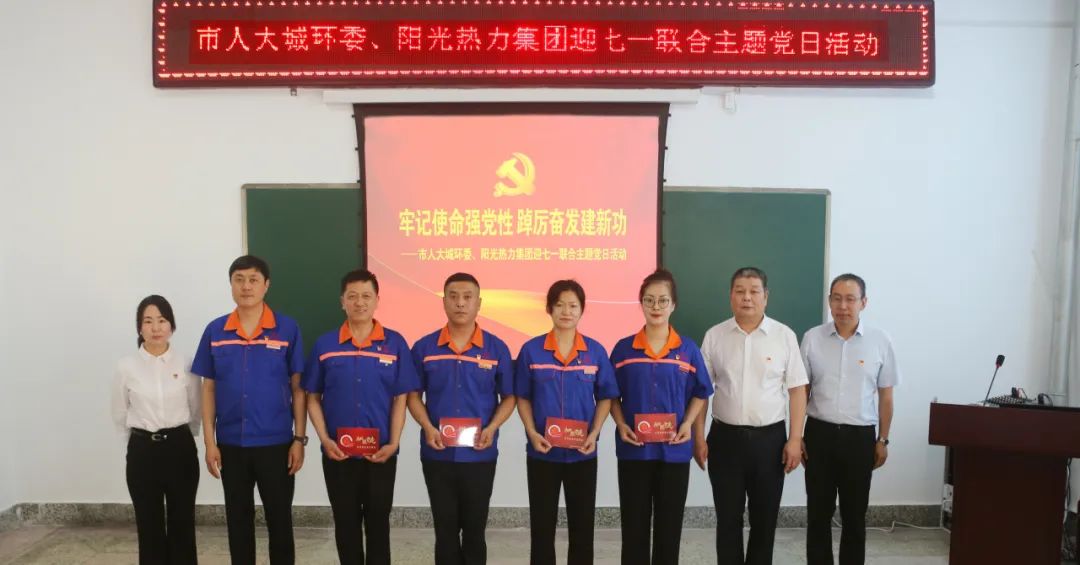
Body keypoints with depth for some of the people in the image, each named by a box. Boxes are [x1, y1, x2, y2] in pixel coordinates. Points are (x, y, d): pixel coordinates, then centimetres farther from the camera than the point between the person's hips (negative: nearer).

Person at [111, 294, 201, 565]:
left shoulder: (186, 364, -3)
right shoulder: (127, 367, -4)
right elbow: (120, 415, 9)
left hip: (180, 450, 0)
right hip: (142, 452, 0)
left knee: (182, 525, 8)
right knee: (149, 527, 7)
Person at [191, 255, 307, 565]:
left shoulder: (287, 329, -5)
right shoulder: (214, 331, 1)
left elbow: (298, 388, -3)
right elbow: (208, 389, 5)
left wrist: (299, 439, -6)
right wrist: (209, 442, 1)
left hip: (276, 443, -2)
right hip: (231, 444, 2)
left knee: (280, 521, 8)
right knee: (238, 521, 14)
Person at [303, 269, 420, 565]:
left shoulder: (395, 343, -2)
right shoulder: (324, 345, 0)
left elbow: (400, 399, -1)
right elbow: (313, 398, 4)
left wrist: (394, 443, -11)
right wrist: (324, 439, -8)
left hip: (380, 452, -1)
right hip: (338, 452, 1)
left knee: (378, 522, 11)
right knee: (346, 522, 13)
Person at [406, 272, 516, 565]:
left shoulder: (496, 348, -1)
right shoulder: (424, 347, 1)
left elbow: (508, 397, 3)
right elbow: (414, 396, 5)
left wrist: (492, 428, -14)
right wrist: (428, 428, -12)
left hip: (480, 455, 0)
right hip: (437, 454, 1)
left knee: (474, 529, 11)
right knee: (445, 529, 11)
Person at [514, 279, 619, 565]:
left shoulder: (595, 351, 0)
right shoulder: (531, 350, -3)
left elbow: (605, 398, 4)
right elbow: (522, 397, 2)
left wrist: (594, 433, -10)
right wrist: (532, 433, -12)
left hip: (582, 453, 1)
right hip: (542, 452, -1)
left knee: (582, 525, 9)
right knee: (542, 525, 8)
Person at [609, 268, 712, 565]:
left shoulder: (688, 349, 1)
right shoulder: (623, 348, 0)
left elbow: (699, 394, 8)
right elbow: (613, 395, 6)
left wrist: (688, 424, -8)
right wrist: (621, 425, -9)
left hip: (674, 450, 1)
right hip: (634, 449, 0)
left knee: (670, 524, 9)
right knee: (634, 524, 7)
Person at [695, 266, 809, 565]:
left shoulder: (784, 335, -2)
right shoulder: (714, 336, 1)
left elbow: (797, 390, -1)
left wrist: (795, 439, -6)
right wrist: (699, 438, -1)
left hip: (769, 438, 0)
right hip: (725, 438, 0)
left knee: (765, 518, 11)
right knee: (728, 518, 8)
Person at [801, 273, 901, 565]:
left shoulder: (880, 341, -3)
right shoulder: (812, 338, -2)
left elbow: (885, 395, 5)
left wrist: (882, 440, 4)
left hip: (860, 436, 0)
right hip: (819, 433, 0)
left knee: (854, 515, 10)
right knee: (818, 513, 9)